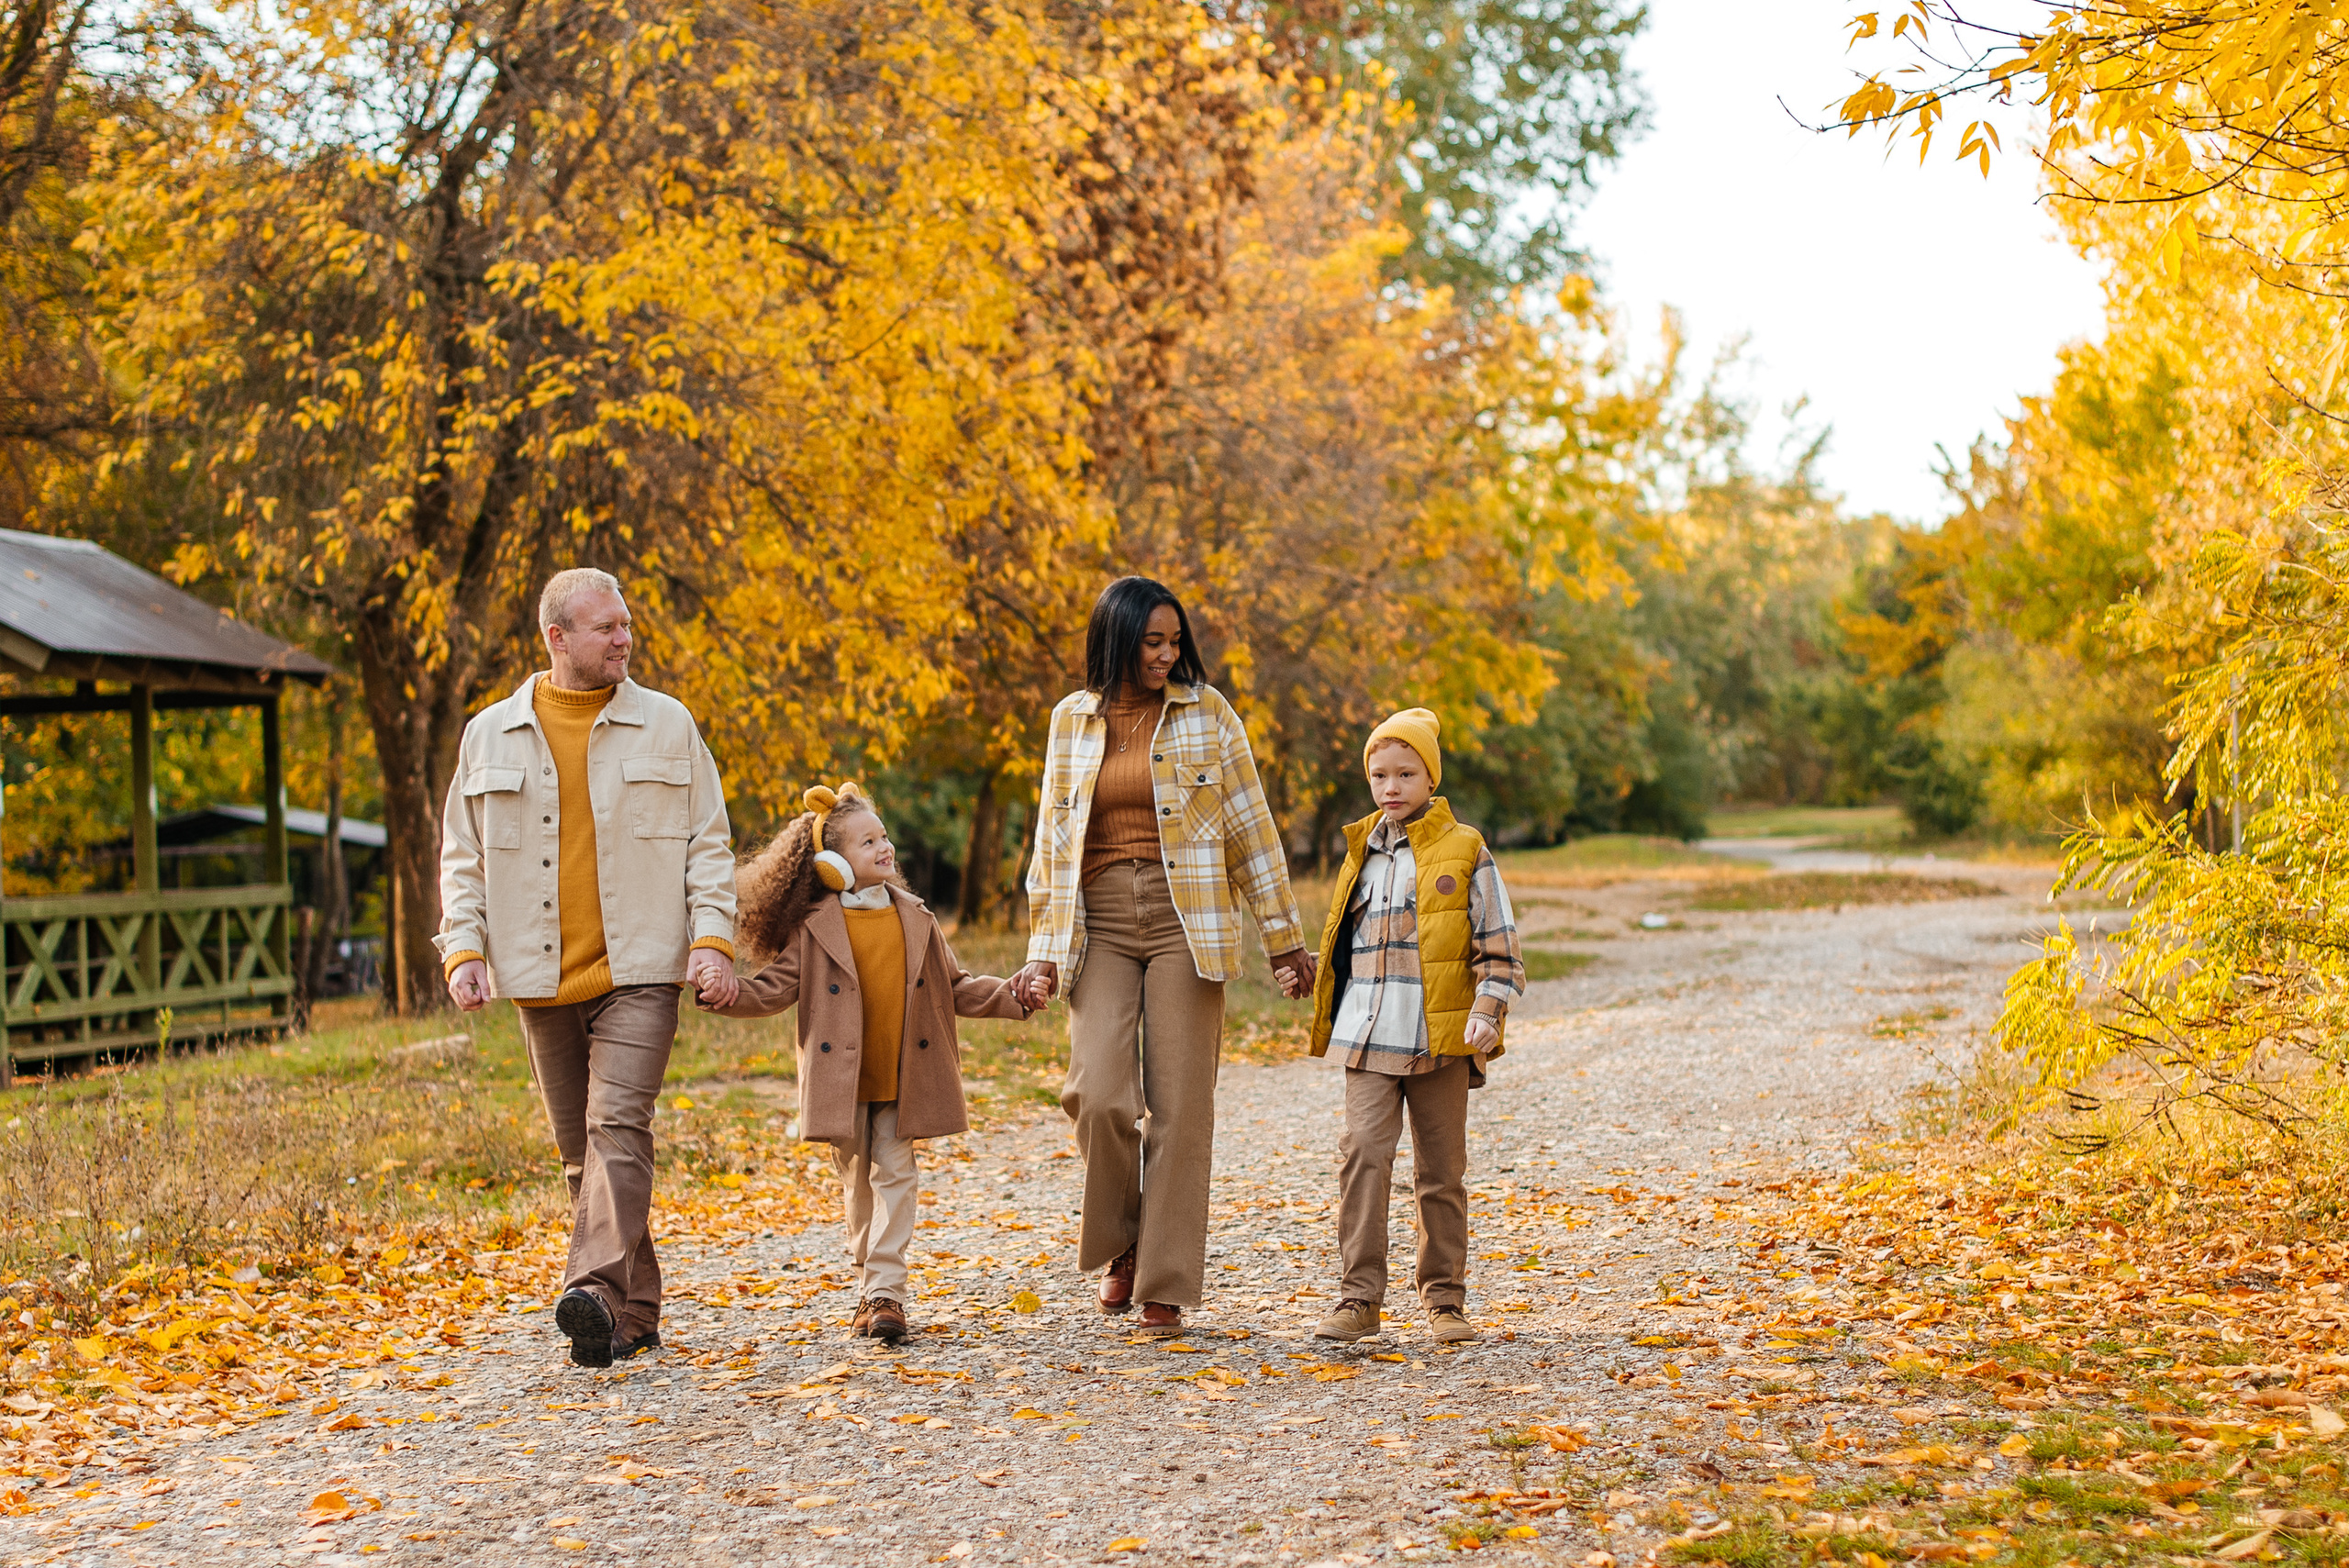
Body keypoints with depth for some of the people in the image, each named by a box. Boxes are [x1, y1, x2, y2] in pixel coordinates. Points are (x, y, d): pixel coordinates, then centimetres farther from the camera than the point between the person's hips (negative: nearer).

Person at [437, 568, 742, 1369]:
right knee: (581, 1151, 7)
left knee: (618, 1126, -19)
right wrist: (463, 950, -2)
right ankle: (634, 1317, 16)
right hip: (541, 979, 3)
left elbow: (708, 844, 6)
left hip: (638, 972, -3)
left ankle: (599, 1292, -30)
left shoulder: (667, 725, 5)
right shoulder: (490, 734, 8)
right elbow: (462, 856, 11)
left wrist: (712, 939, -6)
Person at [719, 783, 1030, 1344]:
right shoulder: (814, 927, -2)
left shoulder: (914, 918, 6)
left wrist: (1012, 996, 1)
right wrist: (729, 994, -22)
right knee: (857, 1185, 9)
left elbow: (956, 987, 12)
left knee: (895, 1177, -4)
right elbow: (776, 987, -4)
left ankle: (886, 1292, -4)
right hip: (842, 1082, -1)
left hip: (902, 1082, 1)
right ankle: (869, 1287, 22)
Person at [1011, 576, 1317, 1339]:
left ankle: (1166, 1289, 6)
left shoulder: (1205, 711, 3)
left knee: (1178, 1108, -3)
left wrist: (1284, 939, 3)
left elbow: (1250, 828, 4)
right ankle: (1119, 1245, 13)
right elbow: (1052, 840, 13)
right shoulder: (1072, 720, 9)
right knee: (1099, 1096, -14)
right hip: (1100, 924, 1)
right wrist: (1043, 953, 7)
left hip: (1184, 921, -1)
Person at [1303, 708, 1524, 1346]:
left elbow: (1498, 945, -1)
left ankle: (1444, 1299, 17)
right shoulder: (1363, 852, 11)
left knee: (1441, 1173, 6)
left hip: (1442, 1040, -2)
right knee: (1362, 1155, -10)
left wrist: (1488, 1009, -12)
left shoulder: (1464, 851, -1)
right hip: (1369, 1037, 2)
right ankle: (1360, 1298, -6)